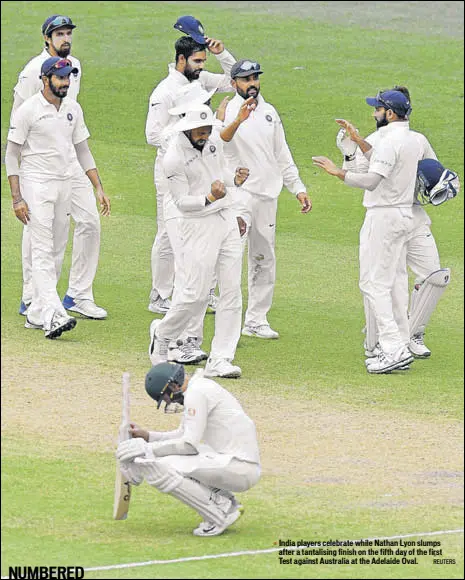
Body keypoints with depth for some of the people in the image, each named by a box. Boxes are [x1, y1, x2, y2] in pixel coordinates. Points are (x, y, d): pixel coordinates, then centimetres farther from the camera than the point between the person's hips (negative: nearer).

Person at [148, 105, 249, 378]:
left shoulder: (213, 141, 4)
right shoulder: (174, 158, -16)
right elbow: (181, 201, -14)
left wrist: (235, 180, -1)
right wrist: (209, 198, -30)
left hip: (227, 220, 7)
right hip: (197, 226, -7)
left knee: (232, 292, 1)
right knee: (196, 294, -7)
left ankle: (220, 360, 4)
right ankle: (163, 333, 22)